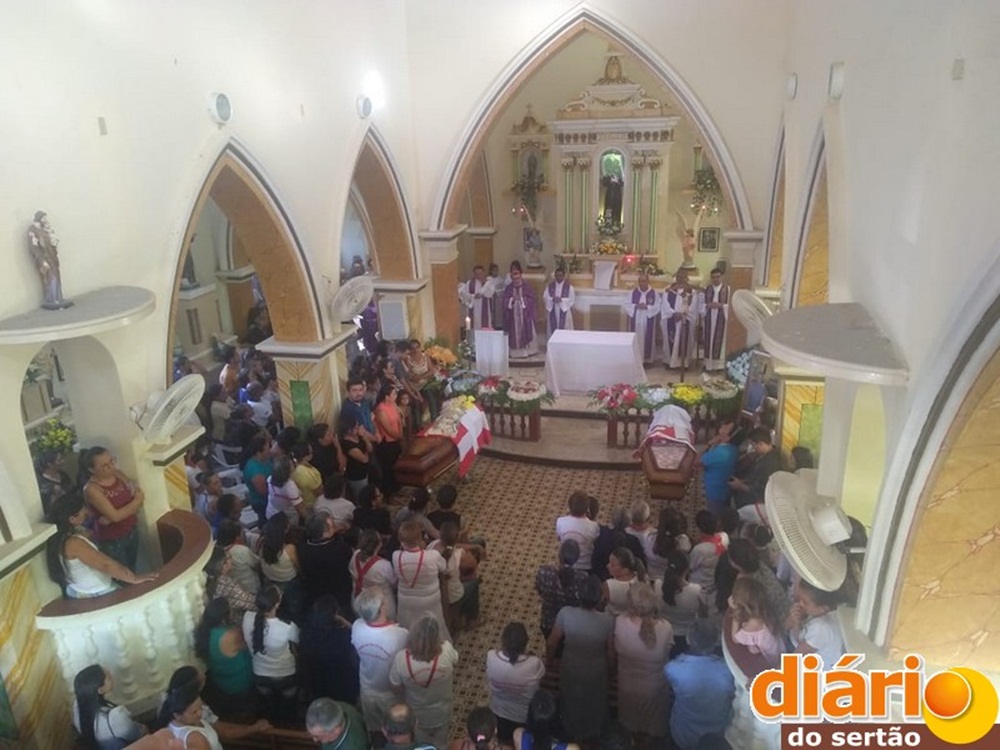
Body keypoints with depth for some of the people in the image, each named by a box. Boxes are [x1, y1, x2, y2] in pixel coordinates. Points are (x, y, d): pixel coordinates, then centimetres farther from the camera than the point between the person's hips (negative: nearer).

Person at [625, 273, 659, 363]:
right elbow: (627, 305, 3)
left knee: (647, 339, 2)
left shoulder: (654, 293, -1)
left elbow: (657, 307, -4)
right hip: (635, 321, 2)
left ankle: (647, 359, 11)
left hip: (648, 321, -1)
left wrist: (647, 307, -18)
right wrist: (636, 306, -14)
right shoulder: (633, 292, 3)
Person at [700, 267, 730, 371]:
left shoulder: (727, 289, -1)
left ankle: (719, 364, 7)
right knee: (708, 341, 5)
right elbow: (700, 305, 6)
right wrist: (708, 305, -13)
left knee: (720, 341, 1)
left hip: (721, 319, -2)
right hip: (708, 320, 2)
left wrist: (721, 305, -18)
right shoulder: (706, 289, 7)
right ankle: (708, 363, 14)